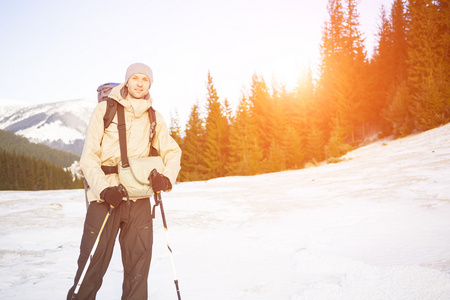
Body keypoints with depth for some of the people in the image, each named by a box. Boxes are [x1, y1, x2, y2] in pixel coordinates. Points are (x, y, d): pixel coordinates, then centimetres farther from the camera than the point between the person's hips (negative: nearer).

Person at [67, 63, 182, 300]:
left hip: (139, 198, 3)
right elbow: (89, 156, -1)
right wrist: (103, 188, -16)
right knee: (93, 262, -2)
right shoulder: (105, 109, 2)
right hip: (104, 196, -3)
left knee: (139, 260, 4)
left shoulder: (154, 118, 10)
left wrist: (167, 177, -8)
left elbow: (172, 151, 13)